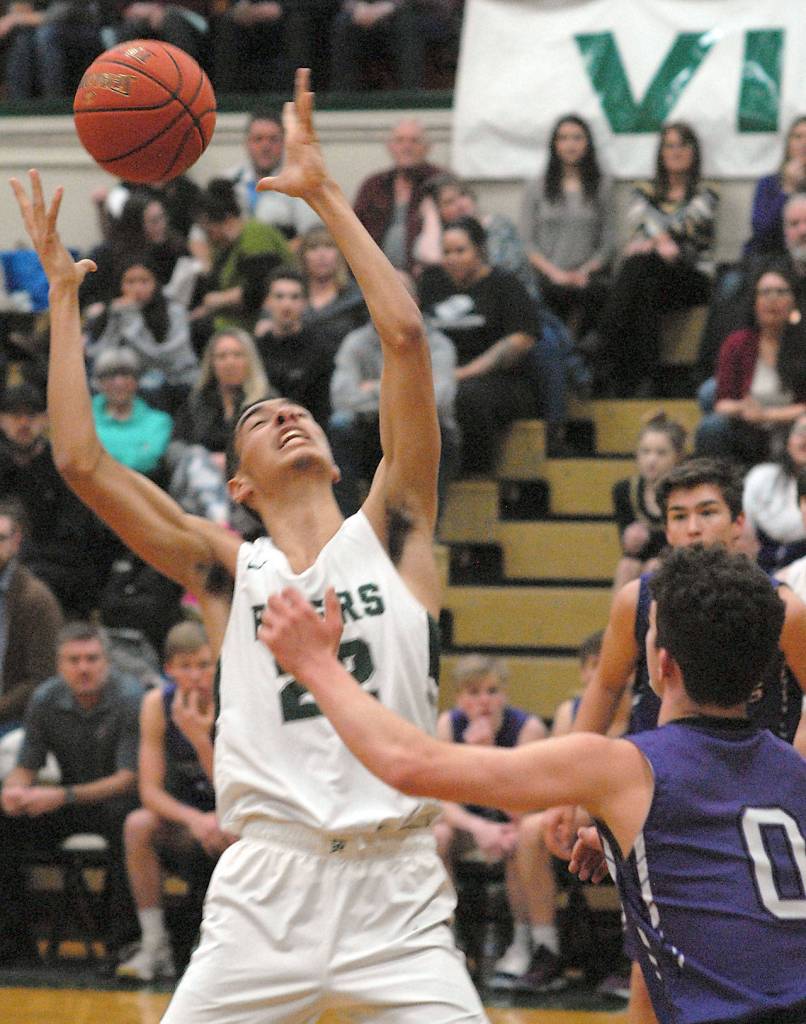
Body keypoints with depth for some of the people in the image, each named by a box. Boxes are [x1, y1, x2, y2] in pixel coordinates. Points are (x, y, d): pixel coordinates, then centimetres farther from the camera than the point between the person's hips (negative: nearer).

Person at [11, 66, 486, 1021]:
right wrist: (62, 295, 11)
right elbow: (81, 460, 4)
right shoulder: (229, 571, 11)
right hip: (265, 888, 1)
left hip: (394, 886, -1)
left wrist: (324, 194, 2)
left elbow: (404, 336, 1)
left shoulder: (387, 534, 9)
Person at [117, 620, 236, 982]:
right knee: (138, 825, -28)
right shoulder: (157, 704, -11)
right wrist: (193, 819, -33)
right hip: (181, 816, 2)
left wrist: (201, 739, -35)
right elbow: (150, 791, -14)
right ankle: (155, 947, -22)